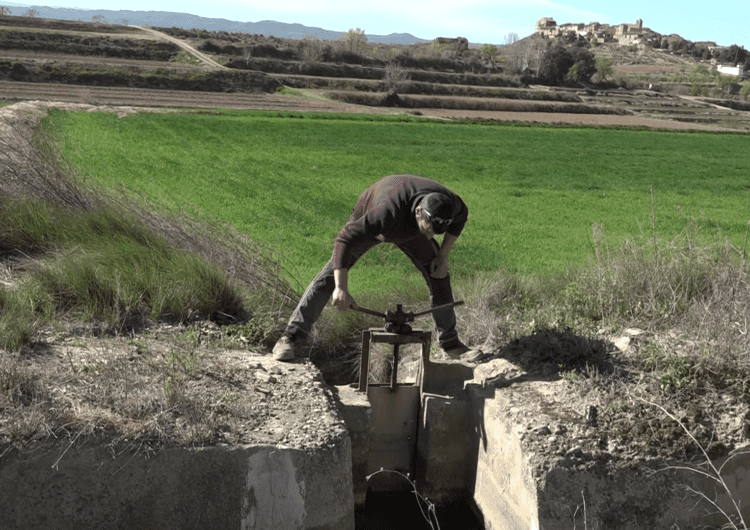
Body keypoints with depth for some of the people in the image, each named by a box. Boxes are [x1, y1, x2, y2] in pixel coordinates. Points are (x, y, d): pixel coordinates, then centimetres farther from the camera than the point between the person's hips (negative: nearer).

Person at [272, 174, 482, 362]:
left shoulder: (449, 202, -33)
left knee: (439, 275, -4)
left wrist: (443, 256, -12)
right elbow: (345, 239, -46)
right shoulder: (388, 212, -49)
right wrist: (341, 288, -51)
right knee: (331, 275, -13)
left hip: (409, 227, 4)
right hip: (368, 224, -4)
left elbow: (461, 217, -6)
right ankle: (290, 337, -7)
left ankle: (451, 344, 10)